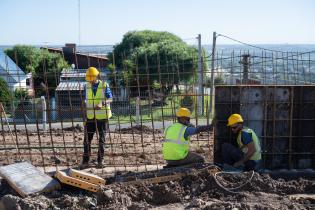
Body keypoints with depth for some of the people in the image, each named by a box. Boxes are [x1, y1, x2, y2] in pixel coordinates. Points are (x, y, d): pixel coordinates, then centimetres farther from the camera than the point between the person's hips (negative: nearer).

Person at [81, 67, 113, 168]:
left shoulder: (104, 85, -5)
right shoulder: (87, 86, 5)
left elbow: (110, 99, -8)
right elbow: (86, 100, 14)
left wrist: (101, 103, -26)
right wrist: (85, 113, 10)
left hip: (102, 116, -2)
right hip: (90, 116, 3)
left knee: (101, 139, 6)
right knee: (87, 139, -1)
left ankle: (100, 160, 15)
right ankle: (85, 161, 5)